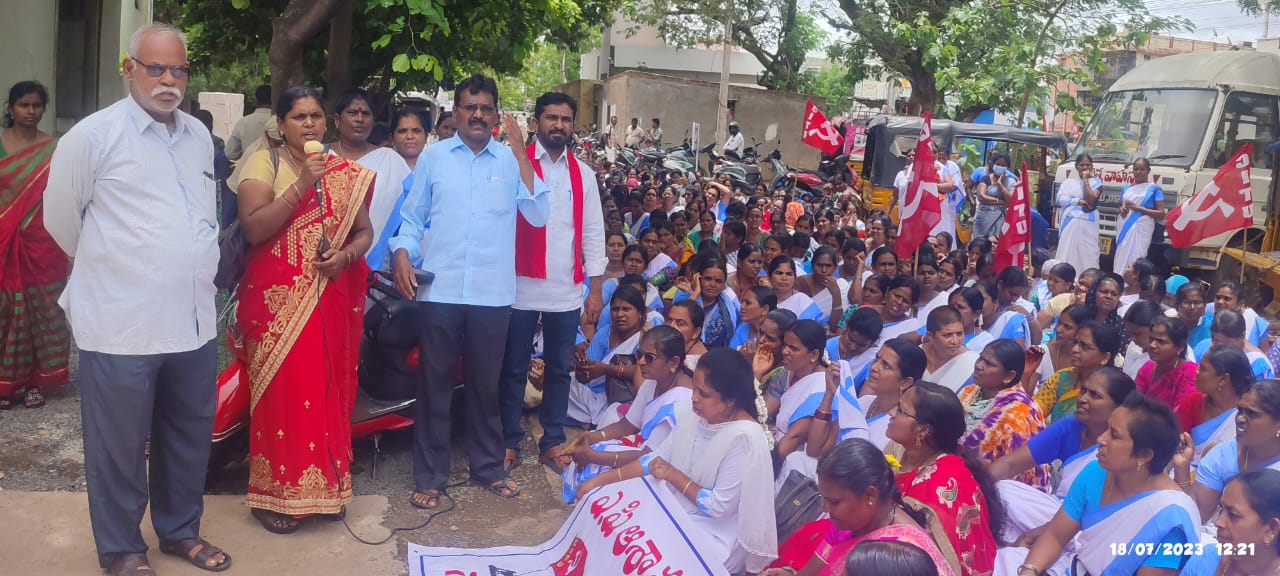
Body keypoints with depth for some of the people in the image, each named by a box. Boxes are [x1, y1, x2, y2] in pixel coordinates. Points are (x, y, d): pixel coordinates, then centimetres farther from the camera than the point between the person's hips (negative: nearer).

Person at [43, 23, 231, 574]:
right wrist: (110, 267, 12)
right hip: (121, 323, -6)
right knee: (120, 444, 6)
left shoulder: (200, 137, 11)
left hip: (193, 319, 6)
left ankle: (181, 529, 34)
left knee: (190, 435, 16)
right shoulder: (94, 135, -8)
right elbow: (60, 218, 1)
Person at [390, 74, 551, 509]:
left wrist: (520, 150, -9)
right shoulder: (434, 156, 6)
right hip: (440, 291, -1)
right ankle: (429, 476, 17)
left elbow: (538, 215, -7)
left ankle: (488, 467, 27)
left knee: (486, 383, 13)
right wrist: (403, 256, -10)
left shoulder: (512, 161, 6)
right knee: (435, 383, 6)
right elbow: (412, 216, 8)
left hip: (493, 293, 1)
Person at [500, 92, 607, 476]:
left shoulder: (584, 174, 9)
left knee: (559, 370, 11)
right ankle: (509, 443, 18)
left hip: (567, 292, 3)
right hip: (522, 287, -3)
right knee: (514, 369, 6)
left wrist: (596, 290, 5)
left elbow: (593, 234, 9)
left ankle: (552, 443, 23)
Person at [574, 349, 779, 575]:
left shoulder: (744, 438, -26)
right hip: (677, 510, 8)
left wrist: (674, 475, -19)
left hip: (715, 535, -8)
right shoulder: (697, 417, -2)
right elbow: (655, 459, 5)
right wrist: (601, 480, -1)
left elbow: (719, 507, -24)